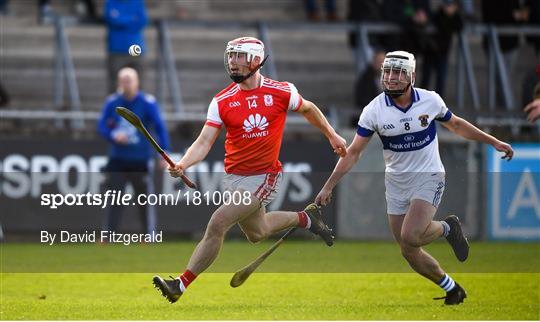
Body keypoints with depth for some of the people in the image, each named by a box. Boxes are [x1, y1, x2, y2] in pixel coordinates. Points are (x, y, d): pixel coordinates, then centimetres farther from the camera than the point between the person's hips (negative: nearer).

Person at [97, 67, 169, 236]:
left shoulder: (148, 103, -7)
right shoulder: (112, 102, 3)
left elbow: (160, 128, -8)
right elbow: (101, 126, 6)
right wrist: (113, 136, -15)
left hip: (141, 160, -3)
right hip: (117, 159, 3)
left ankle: (150, 236, 9)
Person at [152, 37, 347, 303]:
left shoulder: (281, 92, -8)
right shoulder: (222, 101, -3)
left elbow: (308, 109, 13)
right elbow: (204, 141, -10)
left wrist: (332, 136, 22)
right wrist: (183, 164, -28)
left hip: (263, 177, -5)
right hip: (234, 177, 5)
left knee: (218, 224, -17)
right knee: (257, 233, 20)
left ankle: (181, 284, -12)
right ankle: (305, 218, 47)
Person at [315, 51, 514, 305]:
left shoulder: (430, 100, -9)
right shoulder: (373, 110, -9)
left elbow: (456, 125, 10)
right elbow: (353, 152, -4)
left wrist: (494, 142, 14)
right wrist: (328, 187, -7)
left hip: (428, 177, -2)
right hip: (396, 182, 3)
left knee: (410, 236, -25)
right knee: (409, 252, 2)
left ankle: (447, 228, 7)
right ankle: (452, 289, 24)